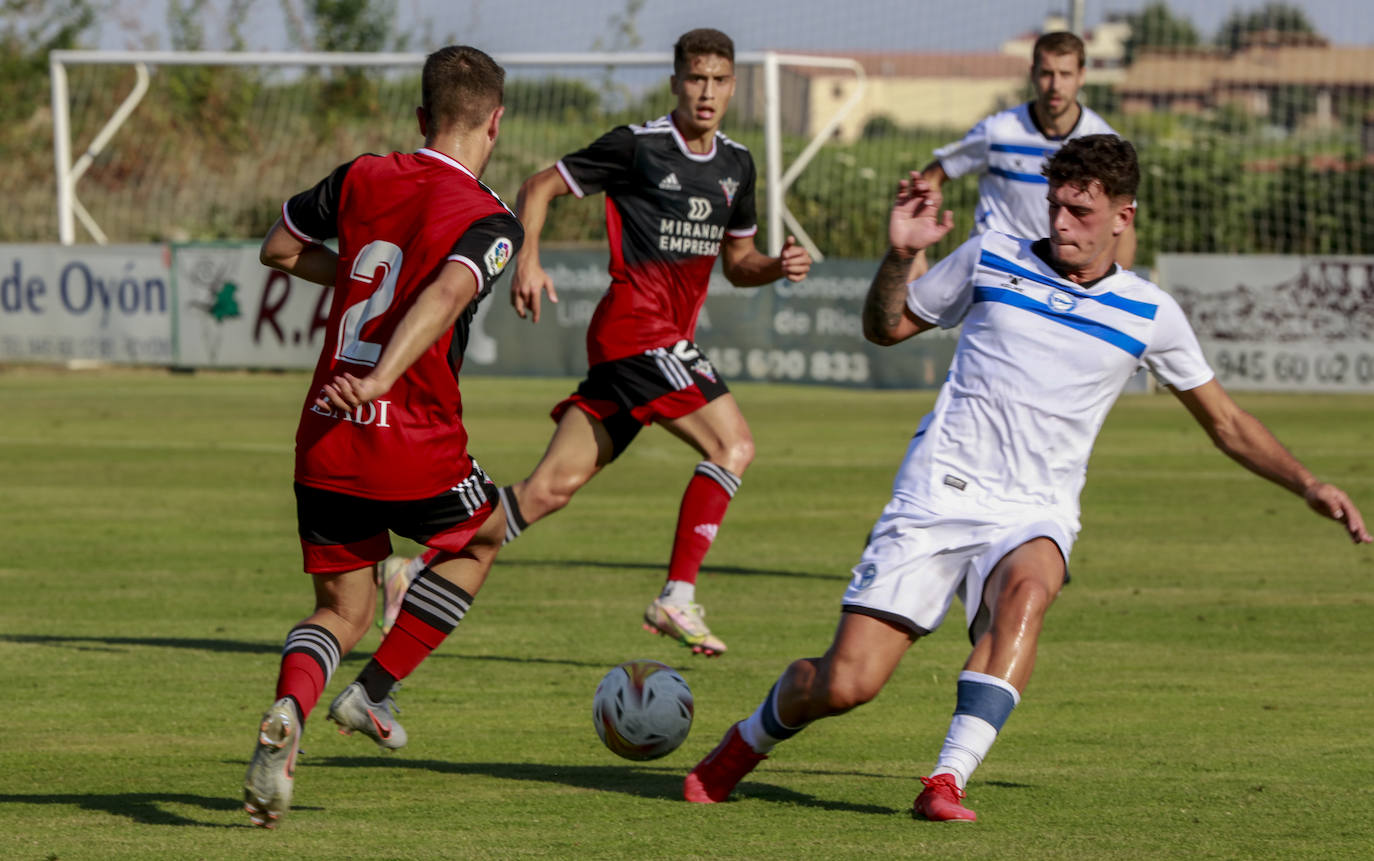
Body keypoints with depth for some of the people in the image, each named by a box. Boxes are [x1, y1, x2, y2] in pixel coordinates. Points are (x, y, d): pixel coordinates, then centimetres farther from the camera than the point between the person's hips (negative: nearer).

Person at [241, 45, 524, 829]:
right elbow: (447, 294, -29)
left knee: (343, 611, 16)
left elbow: (278, 248, 21)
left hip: (325, 442, 4)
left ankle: (287, 712, -16)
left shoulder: (362, 180, 6)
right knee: (479, 541, 28)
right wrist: (380, 380, -39)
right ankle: (376, 693, 18)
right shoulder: (491, 223, -9)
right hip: (415, 452, -4)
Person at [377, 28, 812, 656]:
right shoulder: (637, 146, -6)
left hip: (672, 339, 7)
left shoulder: (736, 166, 15)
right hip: (635, 327, -7)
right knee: (733, 445, -19)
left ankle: (419, 572, 8)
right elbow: (540, 186, 1)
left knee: (552, 487, 4)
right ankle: (678, 598, -16)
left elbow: (736, 262, 24)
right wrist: (527, 259, -13)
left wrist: (778, 267, 3)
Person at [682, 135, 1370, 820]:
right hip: (940, 491, 0)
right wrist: (900, 255, -3)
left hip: (1036, 513, 0)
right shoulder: (991, 260, 5)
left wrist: (1307, 485, 7)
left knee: (1025, 587, -39)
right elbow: (884, 327, 16)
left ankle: (948, 781, -40)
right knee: (843, 684, -12)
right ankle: (747, 741, 21)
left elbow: (1225, 422, 17)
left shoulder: (1150, 315, 7)